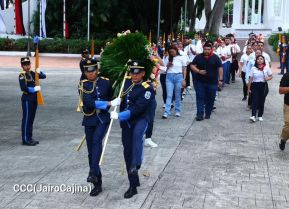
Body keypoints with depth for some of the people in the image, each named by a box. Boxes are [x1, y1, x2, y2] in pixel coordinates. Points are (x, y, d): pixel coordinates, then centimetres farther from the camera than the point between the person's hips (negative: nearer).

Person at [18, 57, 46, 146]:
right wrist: (34, 89, -20)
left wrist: (39, 72, -5)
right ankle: (25, 139, 3)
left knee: (31, 119, 13)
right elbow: (23, 88, -21)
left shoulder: (32, 73, 10)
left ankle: (29, 138, 21)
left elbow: (43, 76, 14)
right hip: (27, 99, -8)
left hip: (34, 98, 8)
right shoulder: (22, 75, -11)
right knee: (26, 119, -3)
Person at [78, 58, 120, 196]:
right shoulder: (83, 85, -3)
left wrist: (100, 106, 3)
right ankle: (97, 184, 14)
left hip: (103, 119, -1)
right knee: (91, 152, 4)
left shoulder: (106, 82, 0)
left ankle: (93, 173, -33)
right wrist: (108, 103, -22)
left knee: (97, 140, -29)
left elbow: (111, 97, 16)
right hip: (89, 120, 1)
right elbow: (88, 102, -18)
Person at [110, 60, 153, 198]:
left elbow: (138, 108, -24)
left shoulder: (147, 88, -14)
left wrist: (119, 115, -27)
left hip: (140, 119, -6)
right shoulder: (127, 81, 4)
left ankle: (136, 165, -45)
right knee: (127, 152, 6)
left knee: (137, 133, -42)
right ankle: (133, 185, 16)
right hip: (126, 122, 6)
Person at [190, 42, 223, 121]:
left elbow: (220, 68, 1)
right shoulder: (198, 57, 3)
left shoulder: (215, 57, 0)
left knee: (210, 99, 6)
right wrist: (199, 71, -15)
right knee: (200, 98, -4)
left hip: (212, 82, 0)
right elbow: (192, 66, 3)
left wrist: (220, 79, -4)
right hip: (200, 82, 1)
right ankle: (200, 114, -3)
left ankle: (208, 114, 19)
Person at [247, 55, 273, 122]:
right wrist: (249, 87, 3)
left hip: (263, 85, 0)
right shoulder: (253, 68, 1)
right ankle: (253, 116, -17)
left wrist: (268, 78, -16)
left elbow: (271, 76, 6)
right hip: (255, 85, 0)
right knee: (255, 101, -9)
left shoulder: (266, 68, 0)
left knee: (262, 101, 6)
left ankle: (260, 116, 18)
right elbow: (251, 78, 3)